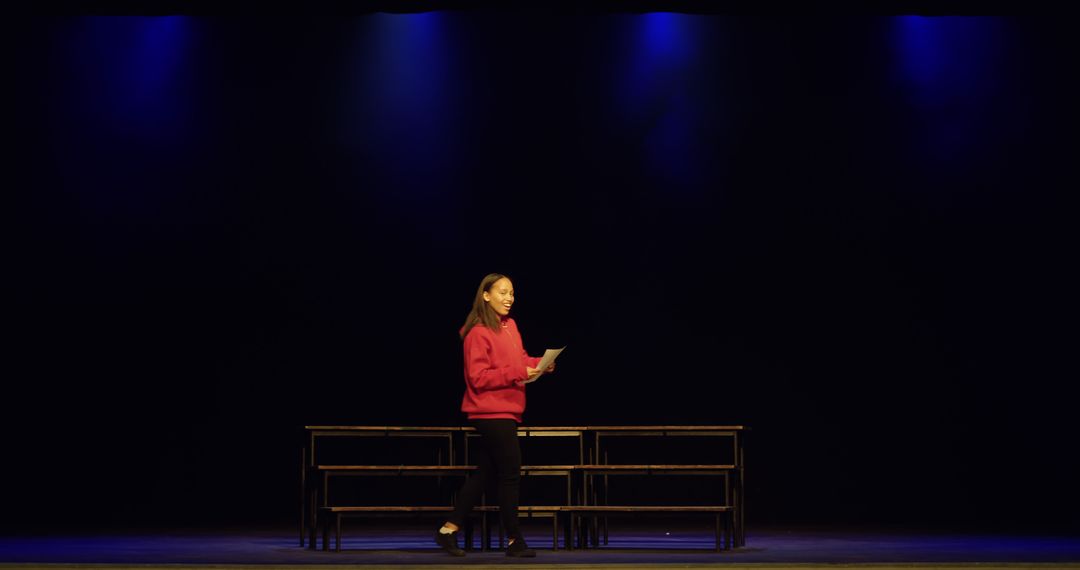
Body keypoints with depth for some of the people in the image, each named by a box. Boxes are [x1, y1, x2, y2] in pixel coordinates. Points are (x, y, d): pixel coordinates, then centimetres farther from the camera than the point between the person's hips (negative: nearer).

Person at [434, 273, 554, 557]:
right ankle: (515, 541, 7)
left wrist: (540, 364, -3)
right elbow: (478, 377, -18)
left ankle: (449, 530, 19)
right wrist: (517, 373, -23)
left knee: (485, 472, 12)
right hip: (492, 413, -9)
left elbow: (519, 360, 17)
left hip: (506, 411, 9)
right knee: (510, 475, -3)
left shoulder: (510, 325, 10)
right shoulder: (478, 333, -15)